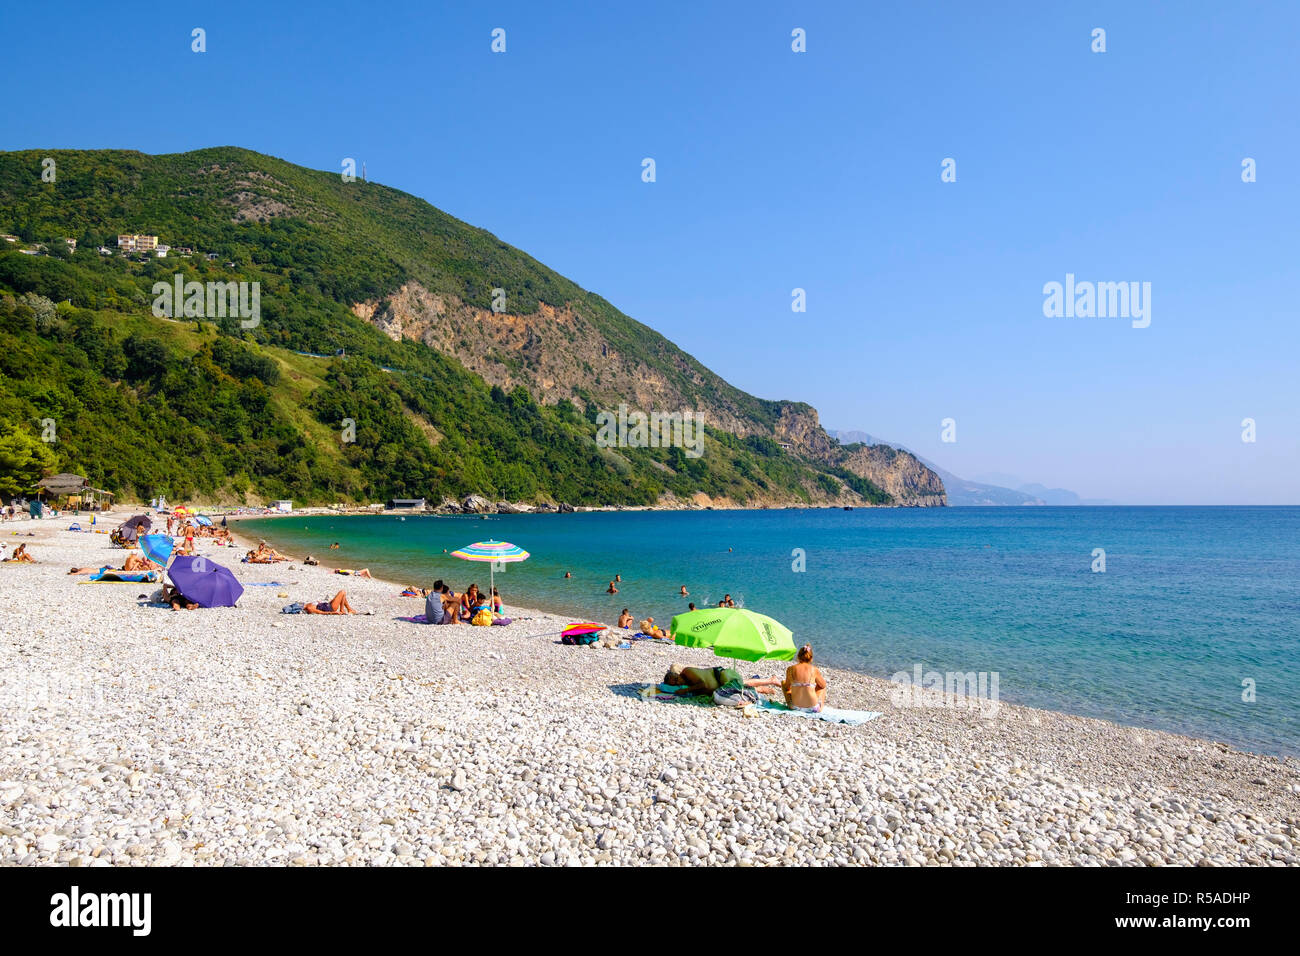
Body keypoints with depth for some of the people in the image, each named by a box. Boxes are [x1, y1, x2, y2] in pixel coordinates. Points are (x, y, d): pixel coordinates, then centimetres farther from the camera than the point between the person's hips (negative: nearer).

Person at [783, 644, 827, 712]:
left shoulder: (790, 669, -2)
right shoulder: (815, 670, -4)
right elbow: (823, 685, 14)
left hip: (795, 706, 1)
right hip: (812, 707, 0)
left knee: (783, 682, 27)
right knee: (821, 685, 28)